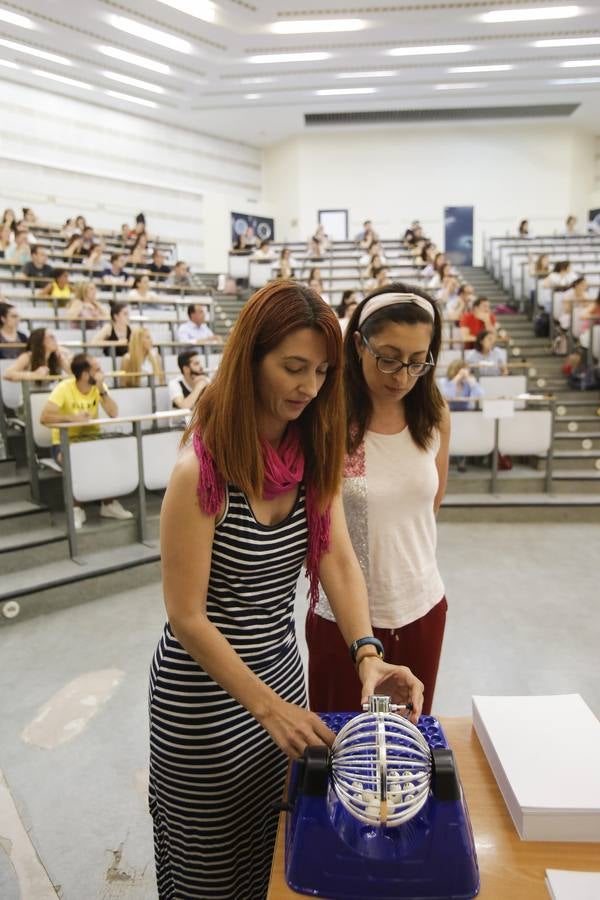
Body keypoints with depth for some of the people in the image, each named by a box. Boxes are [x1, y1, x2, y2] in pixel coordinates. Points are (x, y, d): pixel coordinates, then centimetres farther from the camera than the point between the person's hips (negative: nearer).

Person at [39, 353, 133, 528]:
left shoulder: (99, 387, -3)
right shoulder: (64, 388, -16)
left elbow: (114, 414, -15)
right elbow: (44, 417, -24)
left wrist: (101, 389, -21)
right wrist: (72, 417, -37)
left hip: (92, 439, 4)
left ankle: (108, 504, -4)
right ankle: (76, 509, -12)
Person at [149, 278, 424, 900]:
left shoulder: (312, 453, -6)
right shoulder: (201, 470, -26)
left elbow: (339, 562, -9)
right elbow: (187, 616, -21)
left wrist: (367, 655, -23)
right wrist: (268, 705, -22)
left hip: (280, 664, 6)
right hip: (205, 688, -5)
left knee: (275, 841, 27)